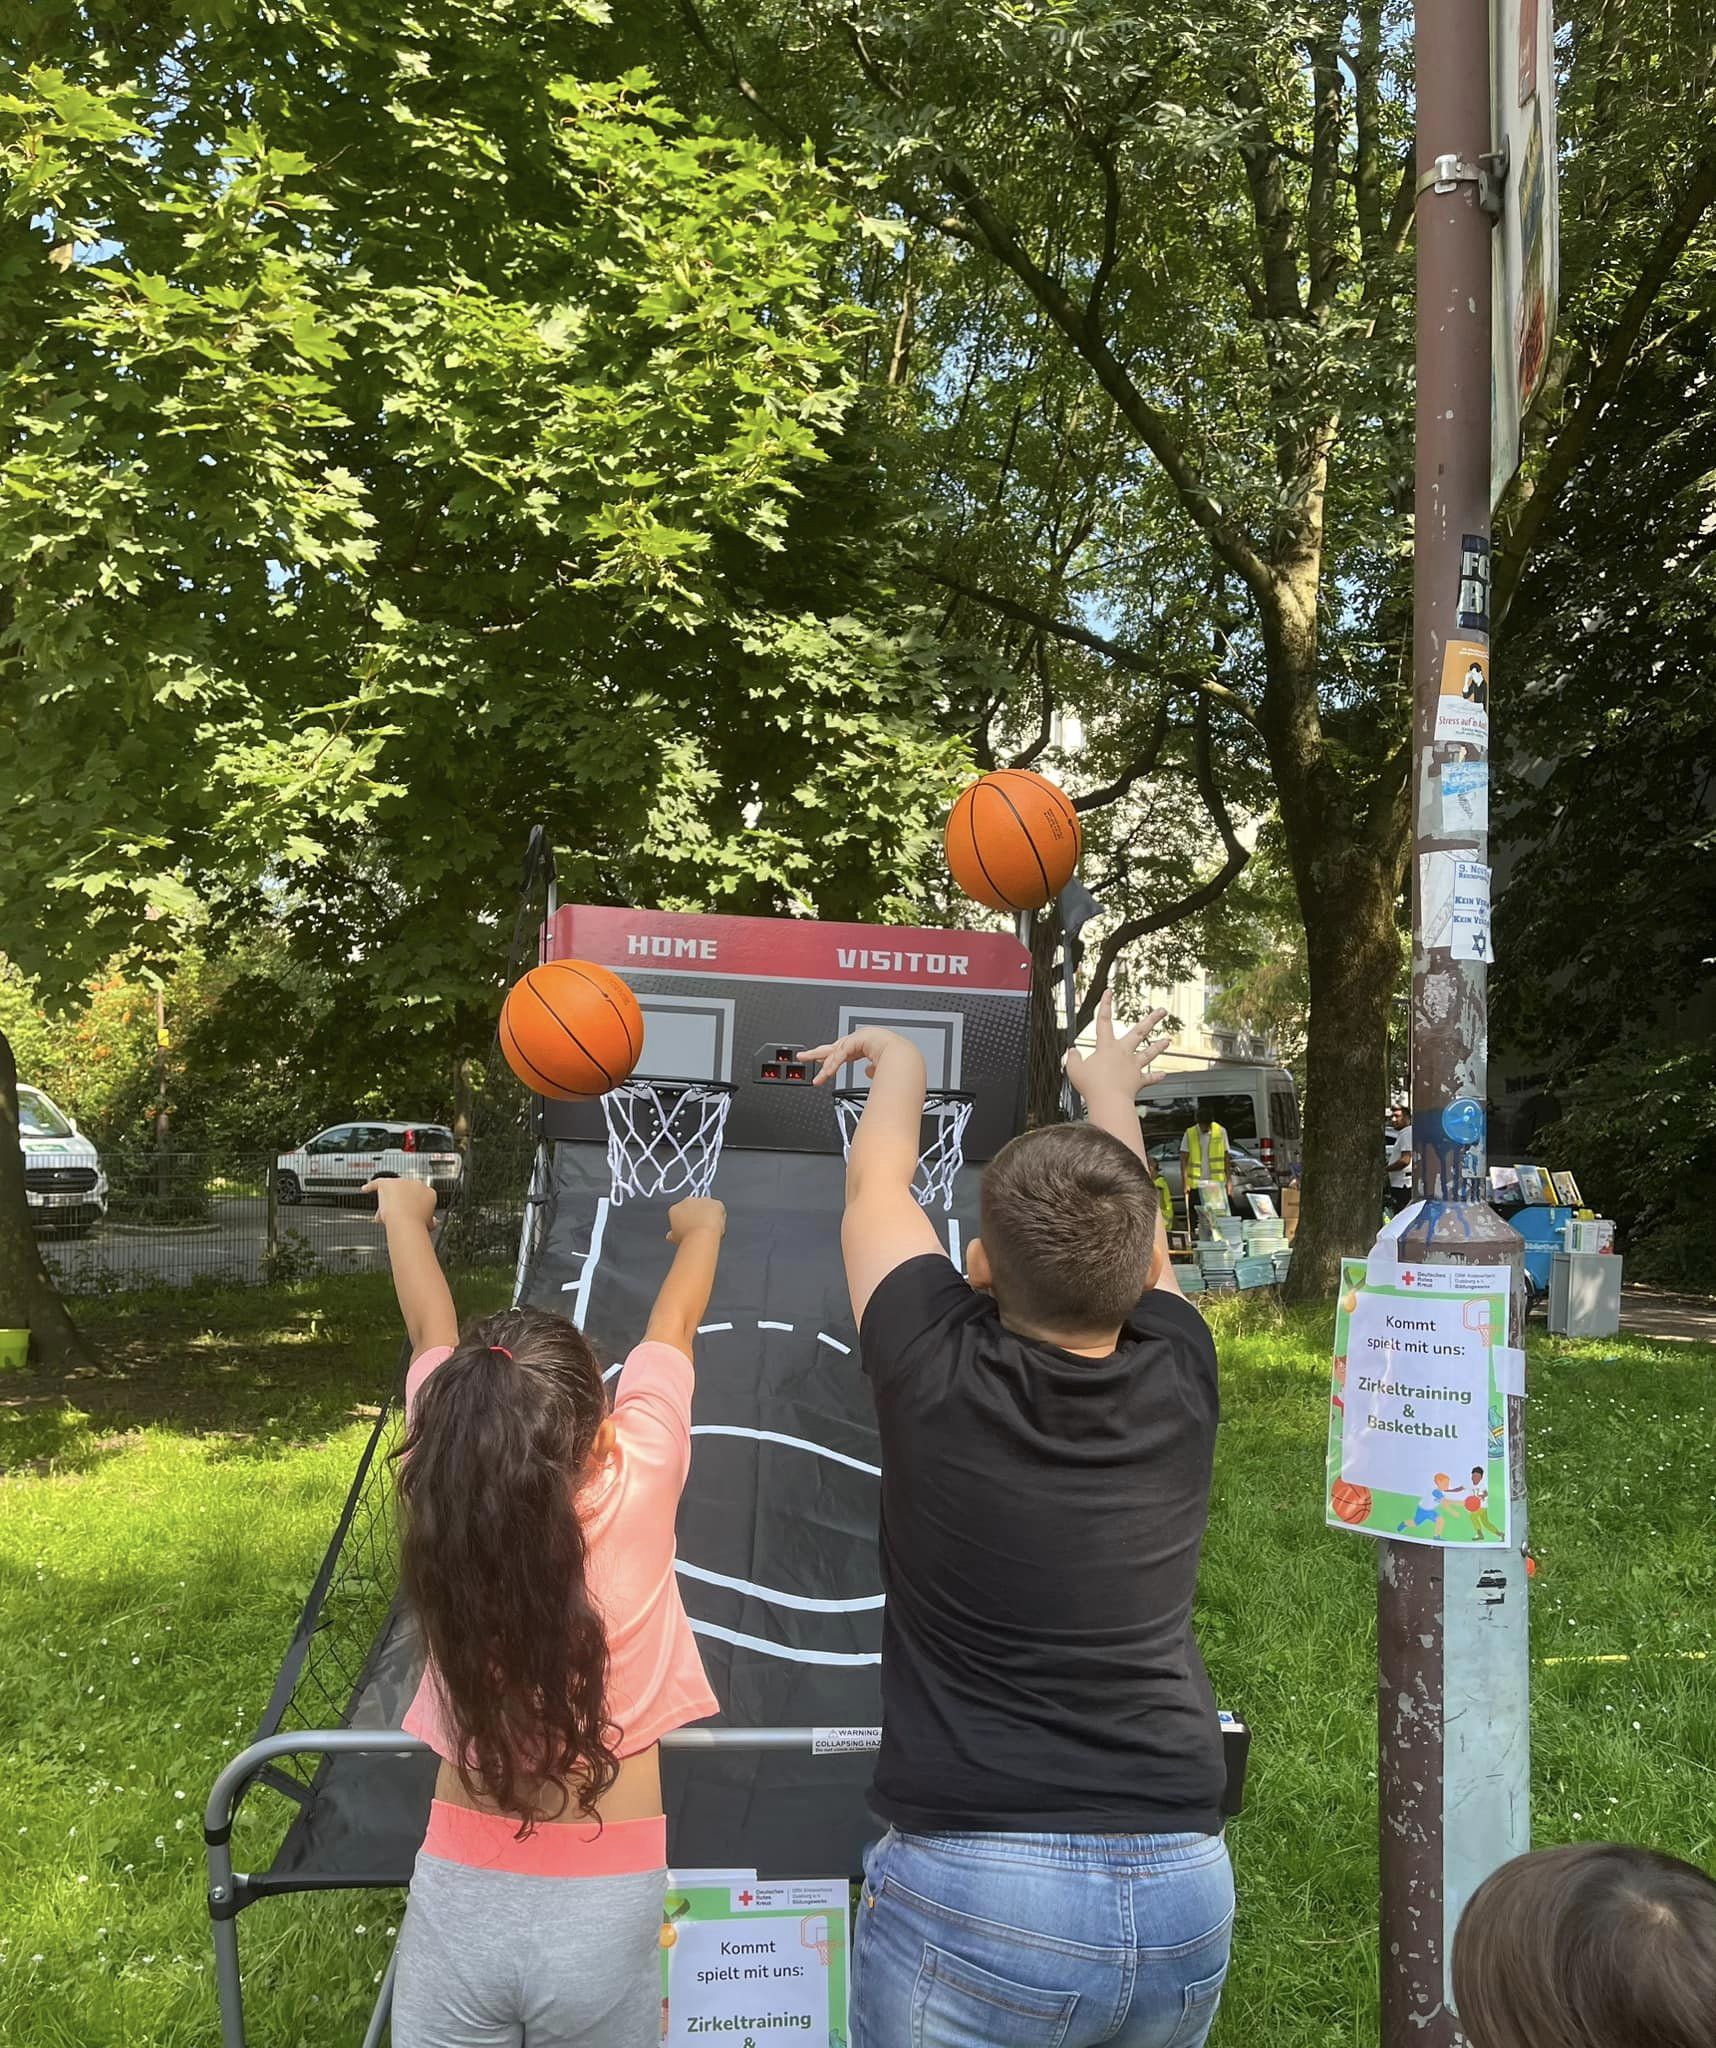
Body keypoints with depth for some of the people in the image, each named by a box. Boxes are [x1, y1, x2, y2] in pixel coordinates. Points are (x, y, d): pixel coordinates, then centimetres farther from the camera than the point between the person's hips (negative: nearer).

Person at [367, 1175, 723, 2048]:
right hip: (603, 1904, -1)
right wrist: (702, 1227, 17)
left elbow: (434, 1332, 3)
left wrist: (404, 1211, 21)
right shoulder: (634, 1486, -20)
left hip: (458, 1897, 1)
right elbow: (673, 1325, -1)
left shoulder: (445, 1484, -15)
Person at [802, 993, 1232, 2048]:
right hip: (1187, 1891, 4)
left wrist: (898, 1061, 26)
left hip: (975, 1890, -4)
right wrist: (1114, 1091, 37)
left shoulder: (939, 1376, -13)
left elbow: (875, 1190, 6)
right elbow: (1136, 1248, 18)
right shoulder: (1180, 1382, -4)